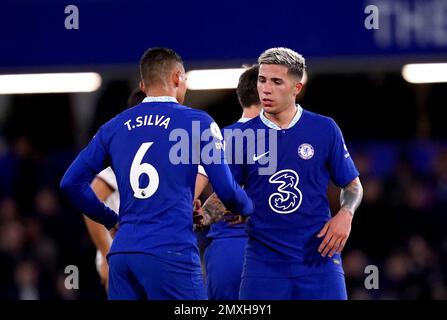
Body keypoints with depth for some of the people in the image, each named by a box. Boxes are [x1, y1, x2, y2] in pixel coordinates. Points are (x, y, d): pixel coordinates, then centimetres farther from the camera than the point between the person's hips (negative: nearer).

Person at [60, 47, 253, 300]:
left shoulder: (114, 127, 14)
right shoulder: (196, 122, 1)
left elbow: (71, 183, 13)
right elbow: (226, 190, -2)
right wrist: (247, 208, 20)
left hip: (122, 252, 5)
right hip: (172, 252, -5)